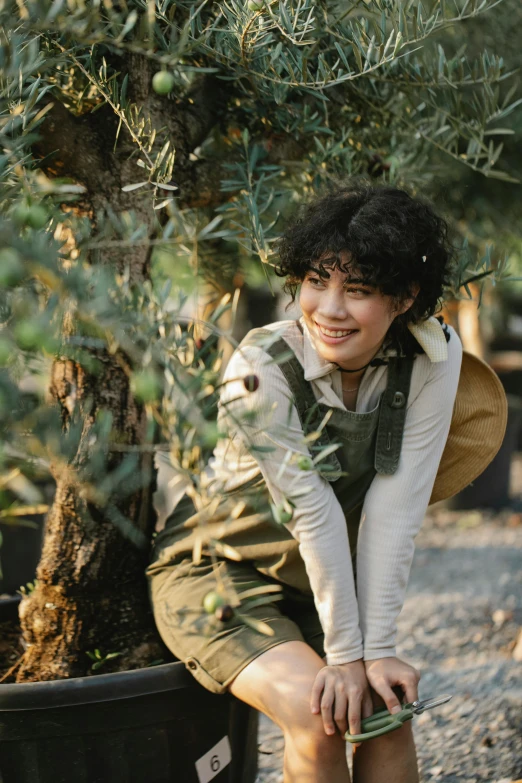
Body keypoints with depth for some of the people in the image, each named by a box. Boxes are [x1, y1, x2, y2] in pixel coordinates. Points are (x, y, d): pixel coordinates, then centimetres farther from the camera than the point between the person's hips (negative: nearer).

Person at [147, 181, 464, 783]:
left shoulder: (433, 358, -15)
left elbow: (395, 508, -18)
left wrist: (379, 648, -20)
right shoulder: (261, 366, -25)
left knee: (388, 704, -16)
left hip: (319, 581, 4)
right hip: (215, 572, -4)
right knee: (319, 712, -24)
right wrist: (344, 652, -19)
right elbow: (313, 510, -24)